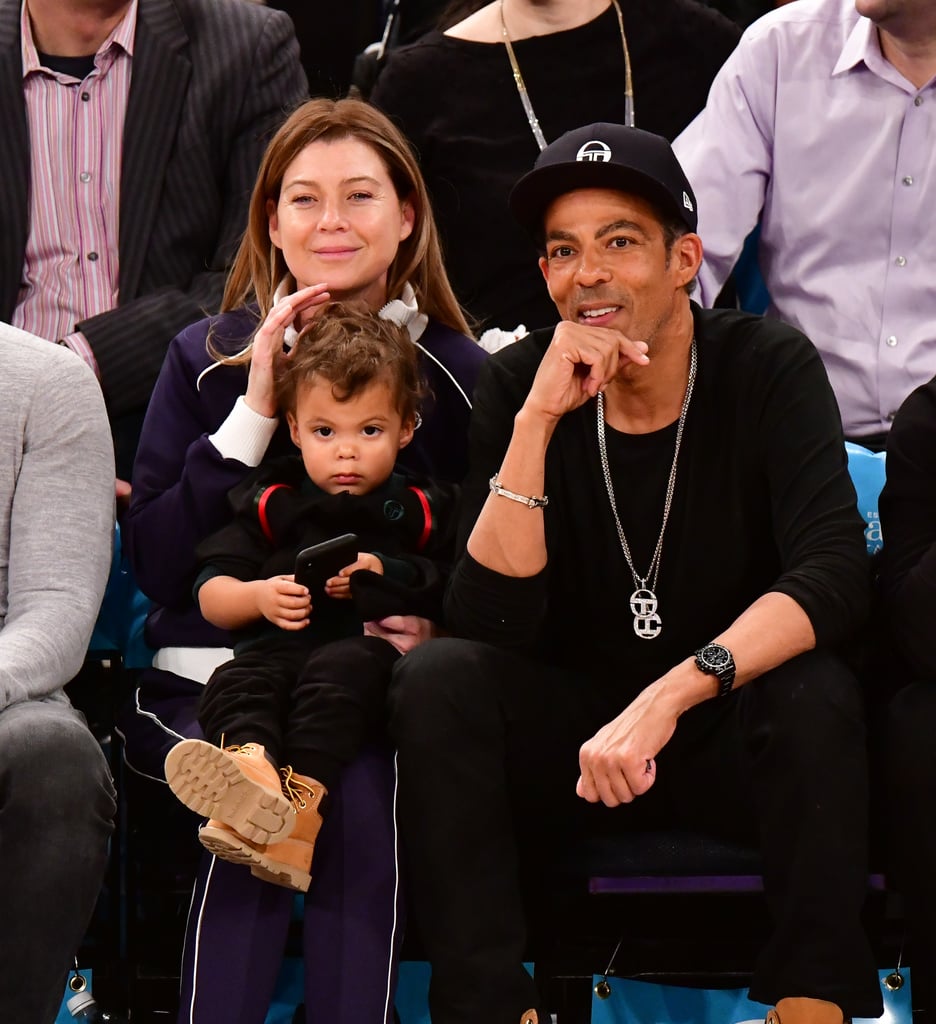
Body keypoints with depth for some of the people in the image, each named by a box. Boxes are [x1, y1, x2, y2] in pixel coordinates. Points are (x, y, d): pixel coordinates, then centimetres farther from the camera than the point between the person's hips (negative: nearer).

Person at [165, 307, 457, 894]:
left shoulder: (422, 510, 18)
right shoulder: (272, 503, 24)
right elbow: (211, 597, 21)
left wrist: (383, 578, 0)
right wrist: (260, 596, -1)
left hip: (370, 646, -3)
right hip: (280, 644, 3)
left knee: (339, 671, -38)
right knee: (236, 683, -32)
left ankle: (303, 797, -58)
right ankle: (250, 761, -64)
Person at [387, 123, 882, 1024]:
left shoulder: (767, 369, -11)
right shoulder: (519, 386, -6)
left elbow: (834, 574, -26)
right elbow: (490, 621, -15)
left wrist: (672, 694, -38)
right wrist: (536, 423, -25)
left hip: (734, 744, -2)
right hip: (571, 744, 2)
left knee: (815, 696, -33)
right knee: (435, 678, -24)